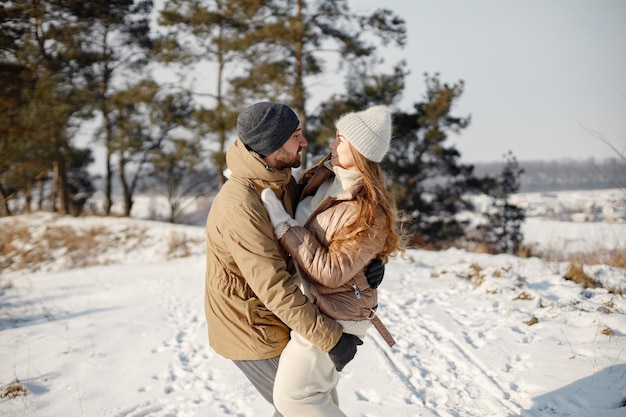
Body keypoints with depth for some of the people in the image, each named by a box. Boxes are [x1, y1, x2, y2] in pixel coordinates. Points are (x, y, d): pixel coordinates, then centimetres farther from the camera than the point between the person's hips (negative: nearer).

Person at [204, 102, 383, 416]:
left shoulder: (282, 181, -3)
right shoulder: (240, 208, -33)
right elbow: (275, 287, -33)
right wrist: (330, 339, -29)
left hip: (273, 320, 8)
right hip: (250, 331, -8)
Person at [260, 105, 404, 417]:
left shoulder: (368, 212, -27)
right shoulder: (325, 177, -3)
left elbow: (330, 272, -29)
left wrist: (283, 225, -28)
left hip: (331, 315, -9)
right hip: (313, 304, 9)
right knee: (320, 391, 25)